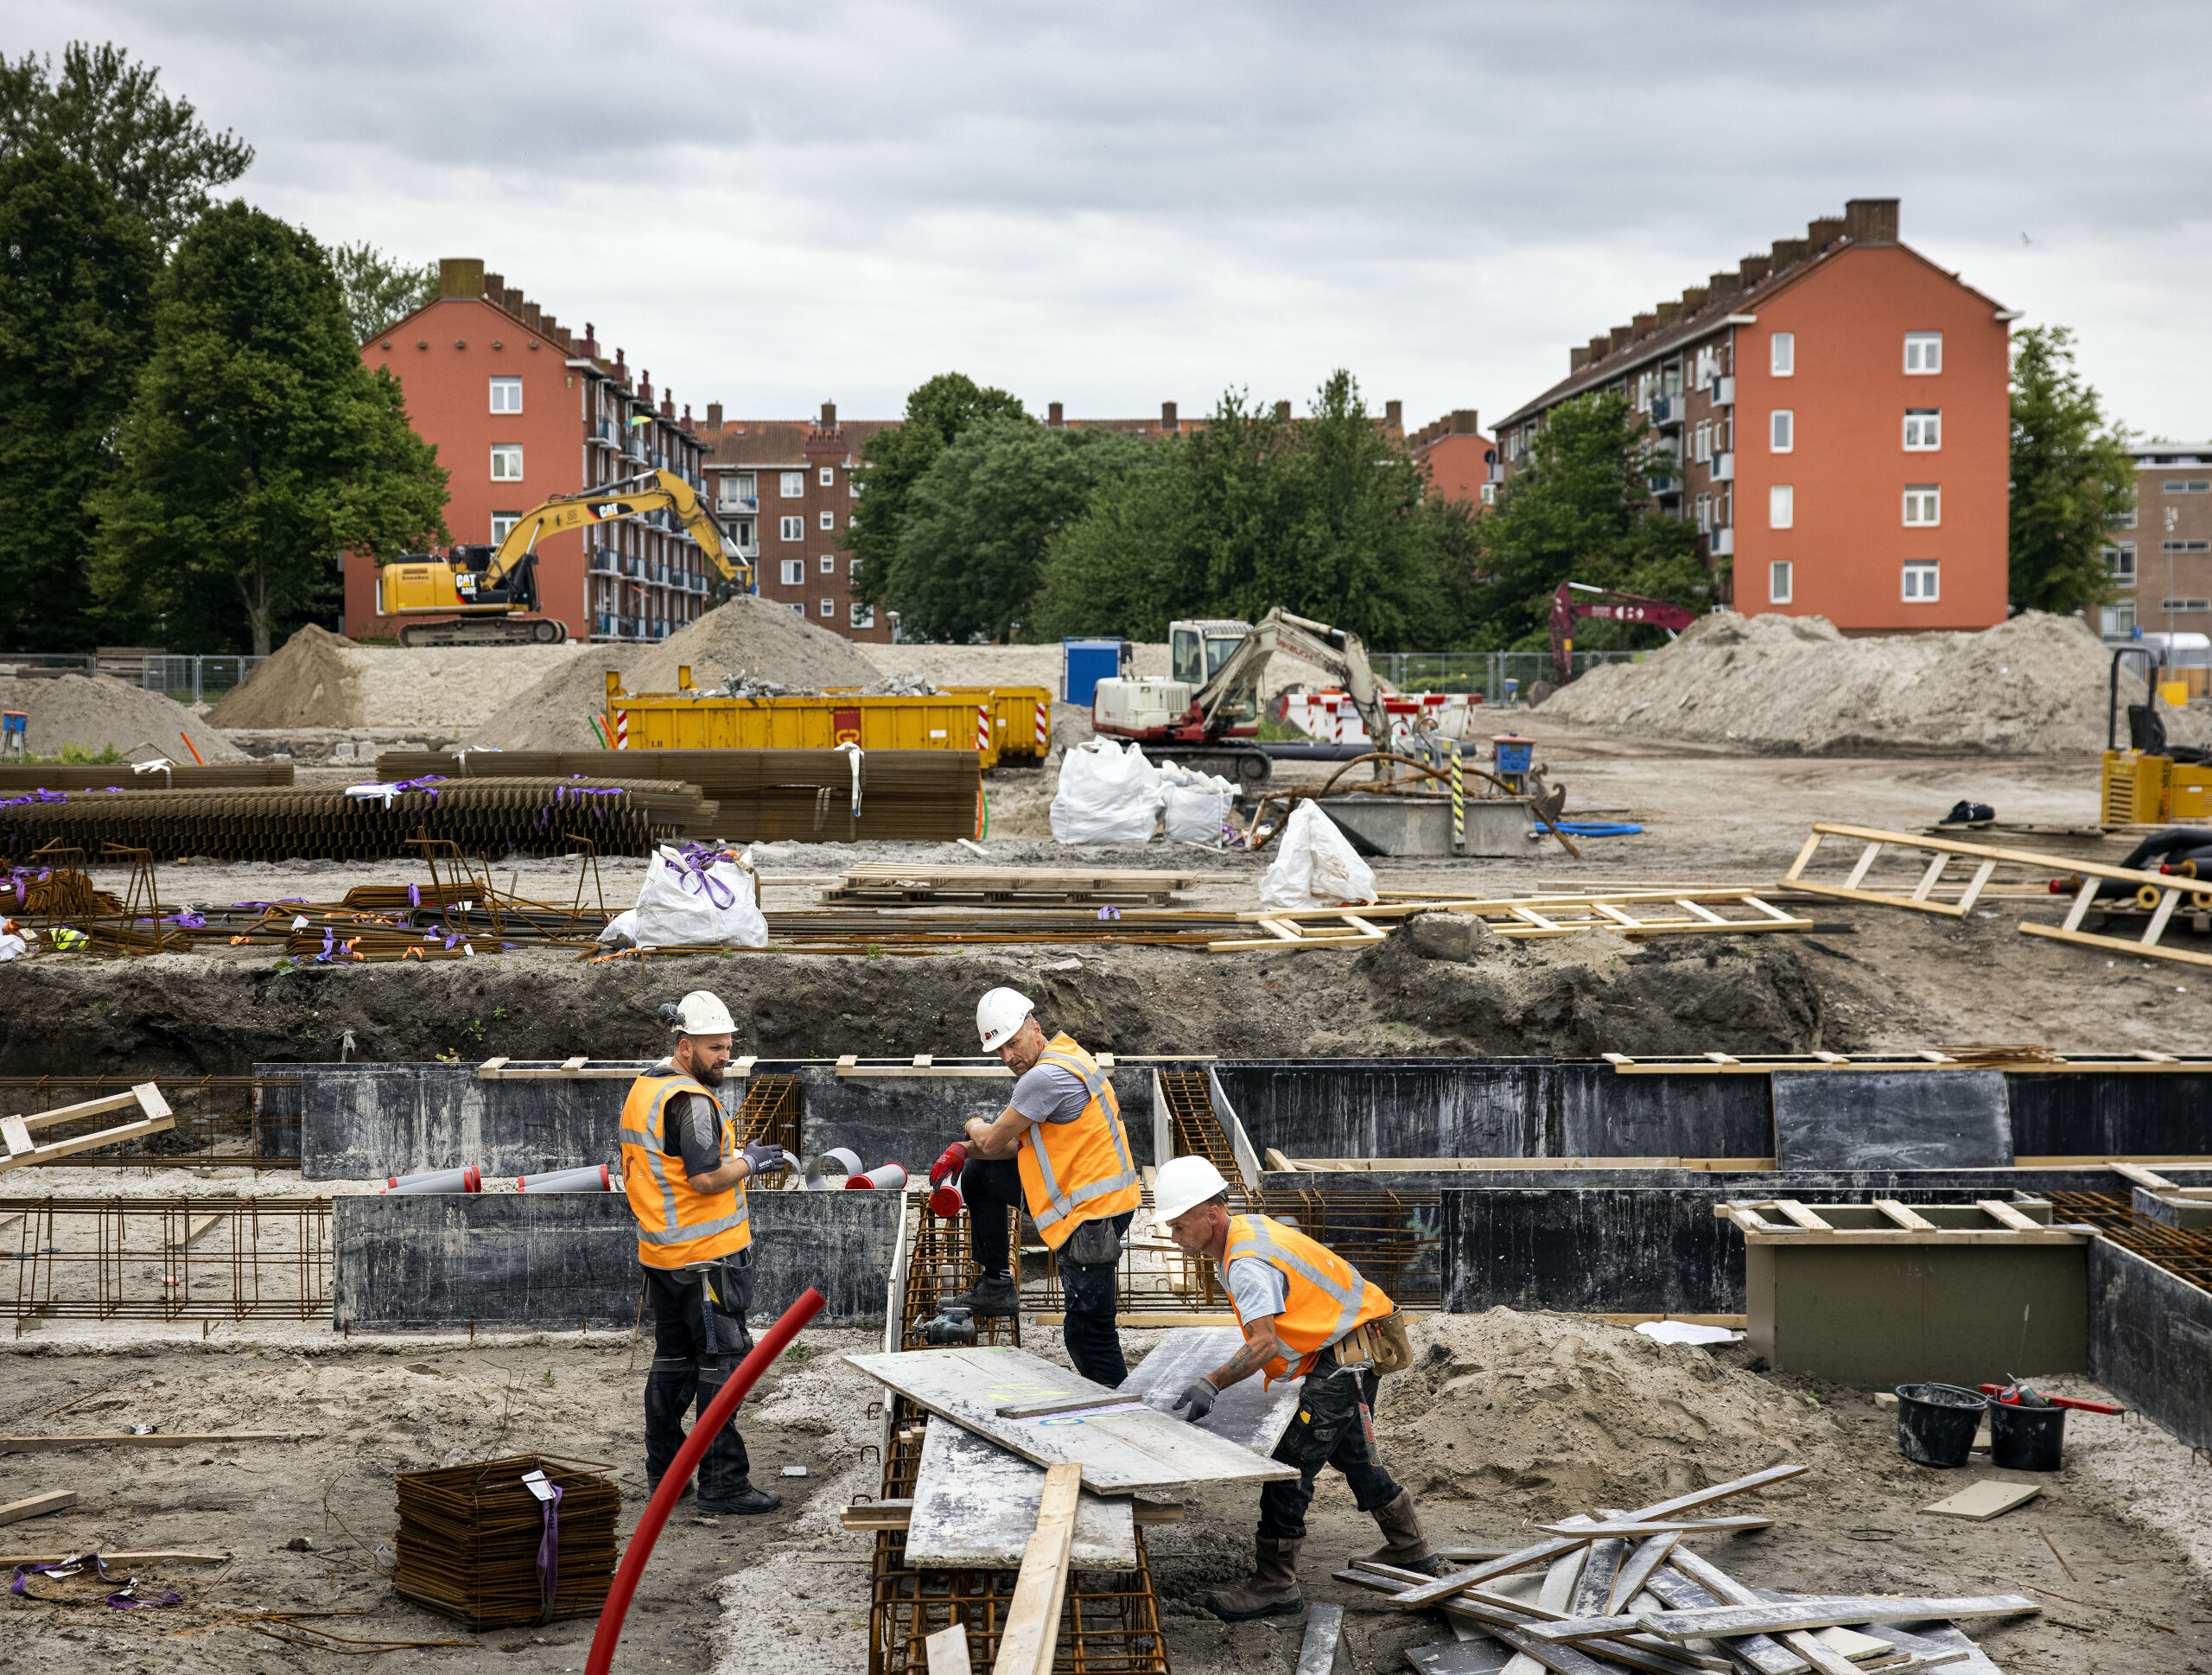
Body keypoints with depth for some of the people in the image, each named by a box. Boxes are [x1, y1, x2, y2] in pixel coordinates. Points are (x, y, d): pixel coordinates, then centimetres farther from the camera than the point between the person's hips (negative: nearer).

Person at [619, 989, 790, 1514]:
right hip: (705, 1254, -10)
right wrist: (749, 1161, -9)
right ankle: (723, 1484, -2)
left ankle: (663, 1473, 23)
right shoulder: (691, 1102, -19)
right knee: (721, 1361, -4)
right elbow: (706, 1179, -24)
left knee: (673, 1359, 17)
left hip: (659, 1250, 10)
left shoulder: (642, 1089, 11)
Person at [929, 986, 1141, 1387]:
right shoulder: (1061, 1057, 11)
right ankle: (997, 1286, 30)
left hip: (1093, 1212, -11)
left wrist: (975, 1126, 10)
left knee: (1087, 1332, -9)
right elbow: (1019, 1143, 18)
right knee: (978, 1173, 22)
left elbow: (992, 1141, -14)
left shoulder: (1047, 1075, -23)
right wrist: (964, 1150, 6)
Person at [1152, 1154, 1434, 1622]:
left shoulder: (1248, 1263, -24)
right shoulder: (1248, 1229, 7)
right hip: (1352, 1351, 11)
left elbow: (1264, 1343, -35)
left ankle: (1274, 1586, -7)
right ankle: (1410, 1551, 39)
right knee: (1351, 1455, 25)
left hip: (1344, 1360, -11)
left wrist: (1212, 1385, -42)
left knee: (1290, 1465, -11)